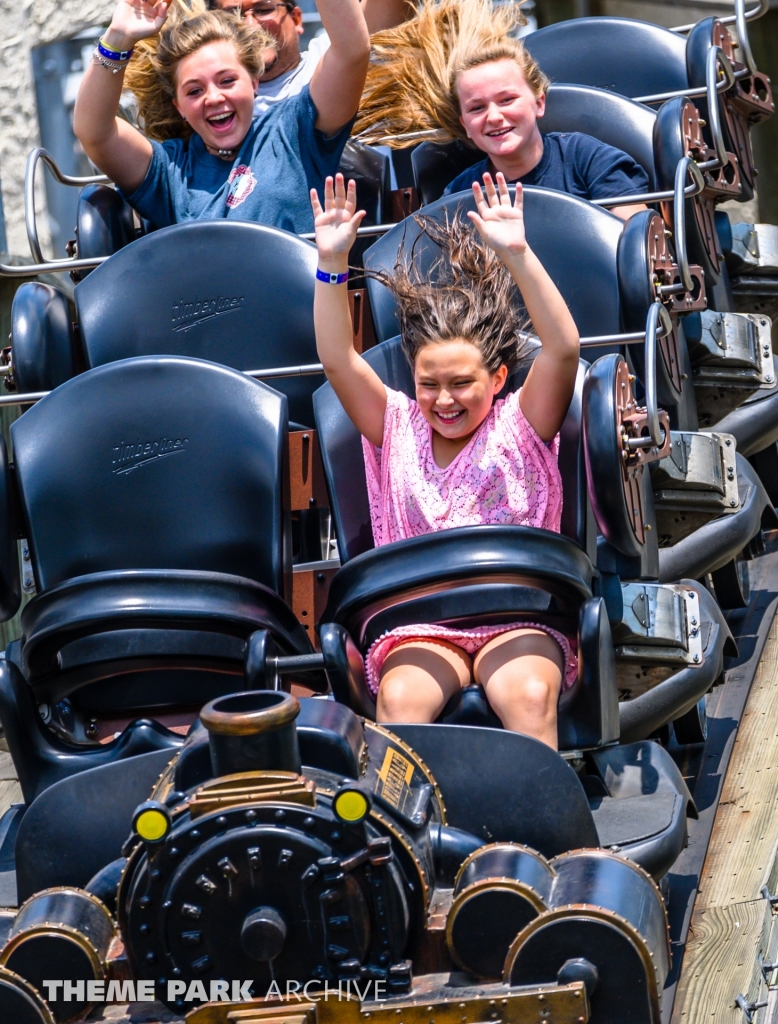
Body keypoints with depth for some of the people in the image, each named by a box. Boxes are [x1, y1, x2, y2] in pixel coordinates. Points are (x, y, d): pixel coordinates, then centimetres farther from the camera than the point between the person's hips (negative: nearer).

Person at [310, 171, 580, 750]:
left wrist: (517, 255, -21)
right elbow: (338, 360, 1)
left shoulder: (521, 426, 7)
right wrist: (333, 263, -11)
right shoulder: (398, 428, 13)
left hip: (518, 618, -1)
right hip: (420, 625, 1)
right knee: (401, 696, -31)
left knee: (529, 693, -33)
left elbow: (563, 348, -10)